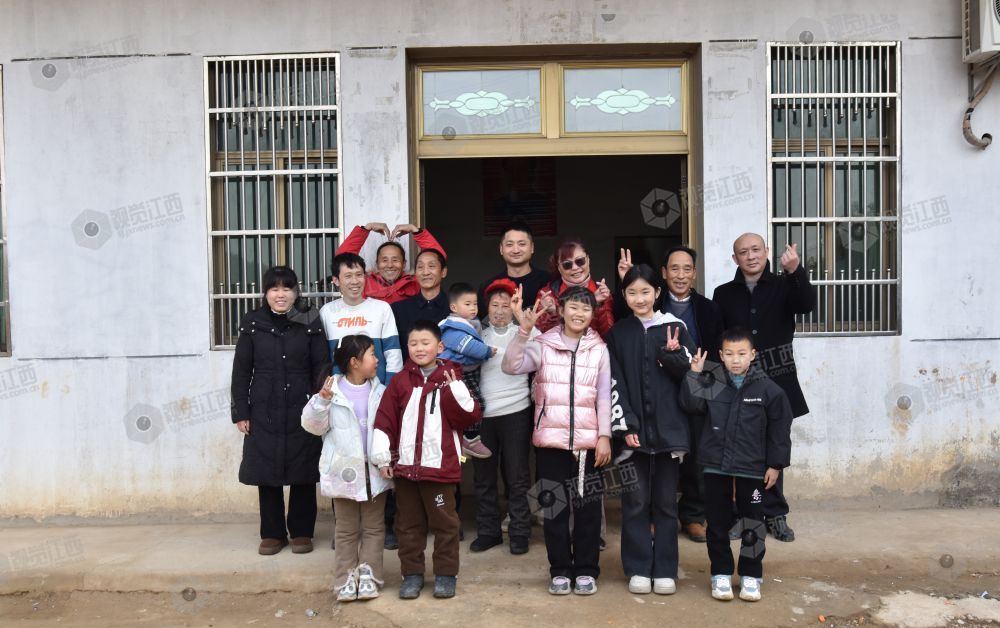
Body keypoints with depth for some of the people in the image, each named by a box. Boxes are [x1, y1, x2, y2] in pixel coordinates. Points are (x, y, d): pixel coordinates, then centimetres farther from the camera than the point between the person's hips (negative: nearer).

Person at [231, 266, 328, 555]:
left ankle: (301, 532, 20)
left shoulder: (310, 324, 1)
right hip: (264, 414, 1)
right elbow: (241, 372, 5)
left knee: (303, 475, 5)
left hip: (301, 413, -1)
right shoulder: (252, 325, 3)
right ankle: (272, 533, 20)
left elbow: (321, 367, 1)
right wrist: (240, 413, 1)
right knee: (267, 474, 5)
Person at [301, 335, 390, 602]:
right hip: (345, 470, -2)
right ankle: (346, 579, 18)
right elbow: (313, 425, -6)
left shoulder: (380, 392, 3)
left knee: (373, 526, 9)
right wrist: (322, 401, -22)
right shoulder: (332, 391, -6)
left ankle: (368, 575, 18)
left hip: (375, 470, 2)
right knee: (346, 529, 9)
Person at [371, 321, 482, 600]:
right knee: (408, 524, 12)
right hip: (405, 465, 2)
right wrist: (383, 457, -2)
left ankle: (446, 574, 20)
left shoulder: (450, 379, 0)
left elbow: (471, 416, -6)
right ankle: (412, 574, 24)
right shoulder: (400, 381, 4)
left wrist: (456, 390, -19)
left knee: (444, 523, 7)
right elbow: (384, 420, 2)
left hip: (440, 465, -2)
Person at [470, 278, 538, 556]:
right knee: (484, 478, 10)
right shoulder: (479, 336, 12)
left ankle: (519, 533, 15)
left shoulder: (527, 333, 3)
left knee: (517, 477, 3)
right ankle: (488, 531, 22)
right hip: (482, 414, 3)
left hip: (515, 412, -3)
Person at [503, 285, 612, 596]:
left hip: (588, 440, 1)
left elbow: (604, 396, 3)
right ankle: (560, 570, 20)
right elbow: (510, 366, -13)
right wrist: (524, 330, -24)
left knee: (588, 507, 6)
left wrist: (605, 435, -4)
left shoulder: (599, 349, 4)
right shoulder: (543, 345, 1)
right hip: (550, 439, 0)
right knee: (554, 505, 6)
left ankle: (586, 570, 20)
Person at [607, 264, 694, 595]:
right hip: (633, 428, 0)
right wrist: (625, 425, -9)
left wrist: (673, 354, -15)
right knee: (635, 501, 5)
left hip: (668, 428, 0)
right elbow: (614, 383, 0)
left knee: (665, 502, 8)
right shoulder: (618, 333, 5)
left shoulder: (675, 327, 4)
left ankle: (665, 570, 16)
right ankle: (638, 569, 15)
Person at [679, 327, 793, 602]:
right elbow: (691, 404, -10)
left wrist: (775, 464, -2)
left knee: (752, 525, 8)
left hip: (752, 469, -1)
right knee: (717, 523, 9)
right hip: (715, 466, 1)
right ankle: (721, 573, 23)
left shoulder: (767, 389, -5)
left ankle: (751, 575, 24)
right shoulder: (711, 383, 0)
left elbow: (780, 428, -1)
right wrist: (694, 375, -17)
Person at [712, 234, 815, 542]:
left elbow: (807, 305, -17)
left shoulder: (783, 285, 3)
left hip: (776, 380, 0)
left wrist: (795, 272, -33)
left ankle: (774, 513, 21)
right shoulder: (724, 294, 5)